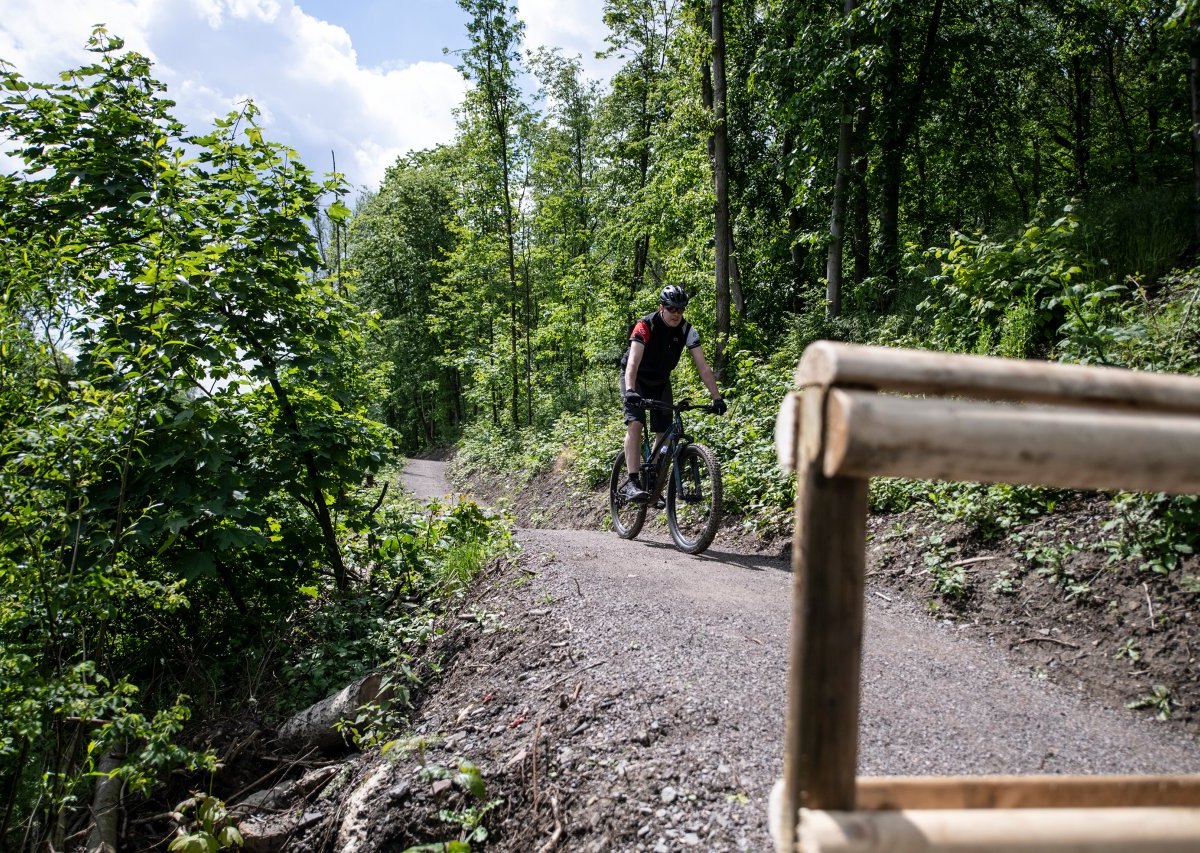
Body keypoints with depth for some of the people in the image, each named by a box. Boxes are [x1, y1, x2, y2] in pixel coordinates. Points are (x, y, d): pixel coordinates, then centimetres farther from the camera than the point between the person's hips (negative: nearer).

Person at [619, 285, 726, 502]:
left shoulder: (687, 330, -16)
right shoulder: (645, 326, -28)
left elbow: (703, 367, -18)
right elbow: (633, 362, -39)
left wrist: (717, 397, -27)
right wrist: (629, 391, -55)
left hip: (661, 381, 5)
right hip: (636, 379, -4)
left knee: (664, 433, -1)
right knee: (635, 424, -25)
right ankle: (633, 482, -27)